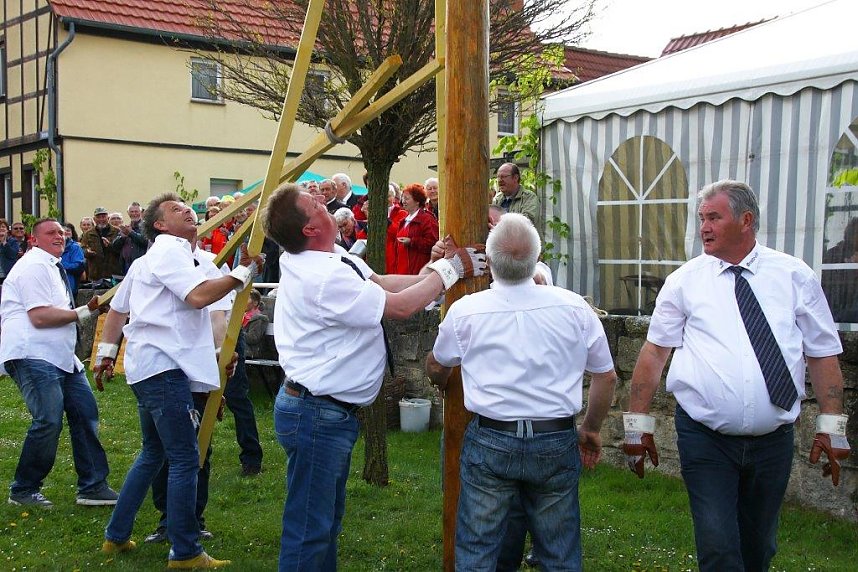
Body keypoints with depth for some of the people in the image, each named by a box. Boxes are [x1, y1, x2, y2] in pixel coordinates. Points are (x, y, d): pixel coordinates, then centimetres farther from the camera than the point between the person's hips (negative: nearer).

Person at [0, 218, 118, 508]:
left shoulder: (53, 267, 22)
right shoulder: (34, 266, -10)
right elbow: (39, 317, -18)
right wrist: (83, 313, -14)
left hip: (59, 355, 11)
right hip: (33, 355, -11)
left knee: (85, 412, 6)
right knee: (49, 421, -16)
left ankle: (92, 486, 11)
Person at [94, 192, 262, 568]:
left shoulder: (149, 258, 23)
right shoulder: (171, 251, -9)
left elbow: (117, 307, 28)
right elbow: (199, 296, -24)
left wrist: (106, 353, 30)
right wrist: (243, 272, -17)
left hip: (149, 366, 11)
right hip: (164, 367, -11)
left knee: (153, 453, 21)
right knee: (185, 459, -8)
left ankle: (116, 536, 27)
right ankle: (186, 552, -4)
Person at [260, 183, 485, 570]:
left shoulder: (332, 259, 4)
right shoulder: (325, 277, -26)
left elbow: (382, 283, 7)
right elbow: (400, 306, -19)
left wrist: (433, 272, 1)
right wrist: (448, 270, -7)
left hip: (330, 410, 11)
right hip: (318, 414, -11)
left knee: (328, 518, 22)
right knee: (310, 528, 1)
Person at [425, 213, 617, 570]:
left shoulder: (465, 310, -6)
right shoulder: (574, 307, -5)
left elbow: (436, 369, 12)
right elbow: (606, 378, 4)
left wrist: (442, 384, 36)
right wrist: (590, 430, 20)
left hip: (489, 442, -1)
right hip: (557, 443, 1)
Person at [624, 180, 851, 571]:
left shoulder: (794, 276, 2)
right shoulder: (685, 280, 0)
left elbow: (823, 353, 4)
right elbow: (654, 351, 0)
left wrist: (831, 425, -2)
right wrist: (637, 422, -3)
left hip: (773, 440, 2)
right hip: (705, 439, -2)